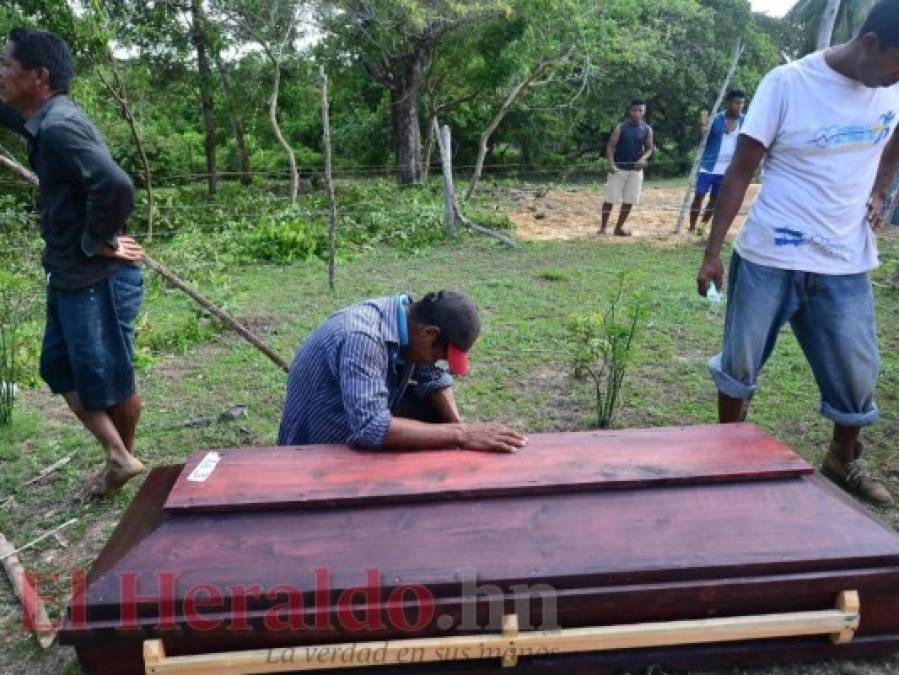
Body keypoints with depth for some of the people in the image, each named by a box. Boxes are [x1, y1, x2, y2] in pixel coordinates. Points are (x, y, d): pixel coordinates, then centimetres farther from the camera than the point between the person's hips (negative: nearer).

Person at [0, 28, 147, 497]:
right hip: (70, 275, 11)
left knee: (107, 380, 6)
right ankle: (117, 457, 28)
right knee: (59, 369, 18)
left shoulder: (59, 127, -21)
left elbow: (115, 185, -35)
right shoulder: (42, 119, 10)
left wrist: (98, 243, -22)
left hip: (98, 280, -11)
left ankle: (124, 456, 30)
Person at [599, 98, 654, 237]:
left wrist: (643, 159, -15)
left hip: (636, 170, 3)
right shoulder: (621, 127, -5)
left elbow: (649, 149, 7)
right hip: (618, 169, -3)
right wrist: (611, 164, -22)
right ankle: (603, 227, 8)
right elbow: (610, 147, -7)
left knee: (630, 200, 6)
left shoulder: (647, 129, 4)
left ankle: (619, 227, 18)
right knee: (610, 199, -2)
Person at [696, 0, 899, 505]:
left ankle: (845, 460, 32)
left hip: (847, 263, 4)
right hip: (770, 258, -3)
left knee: (858, 372, 8)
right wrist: (713, 252, -10)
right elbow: (742, 170, -9)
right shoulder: (788, 83, -12)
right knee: (740, 364, 7)